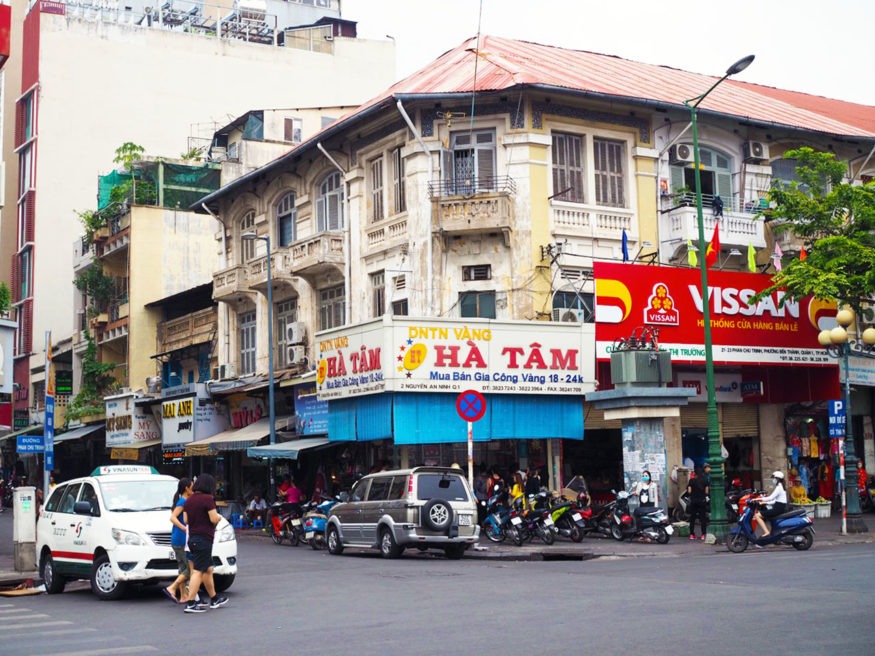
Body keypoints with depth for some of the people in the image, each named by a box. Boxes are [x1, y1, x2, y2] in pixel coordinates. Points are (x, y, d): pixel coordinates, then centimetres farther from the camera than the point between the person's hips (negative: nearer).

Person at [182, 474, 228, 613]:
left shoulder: (189, 500, 10)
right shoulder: (207, 499, -14)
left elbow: (186, 520, 11)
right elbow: (213, 519, -17)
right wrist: (218, 517, 3)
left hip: (192, 538, 9)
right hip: (204, 539, -9)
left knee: (208, 569, 19)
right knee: (198, 571, -8)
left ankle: (214, 599, 28)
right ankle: (190, 604, -11)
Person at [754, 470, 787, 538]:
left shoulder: (779, 487, -12)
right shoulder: (780, 486, 18)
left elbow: (771, 498, -21)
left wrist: (759, 499, -16)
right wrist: (765, 502, 14)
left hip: (778, 509, -10)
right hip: (780, 508, 10)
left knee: (757, 515, -14)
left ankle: (766, 532, -23)